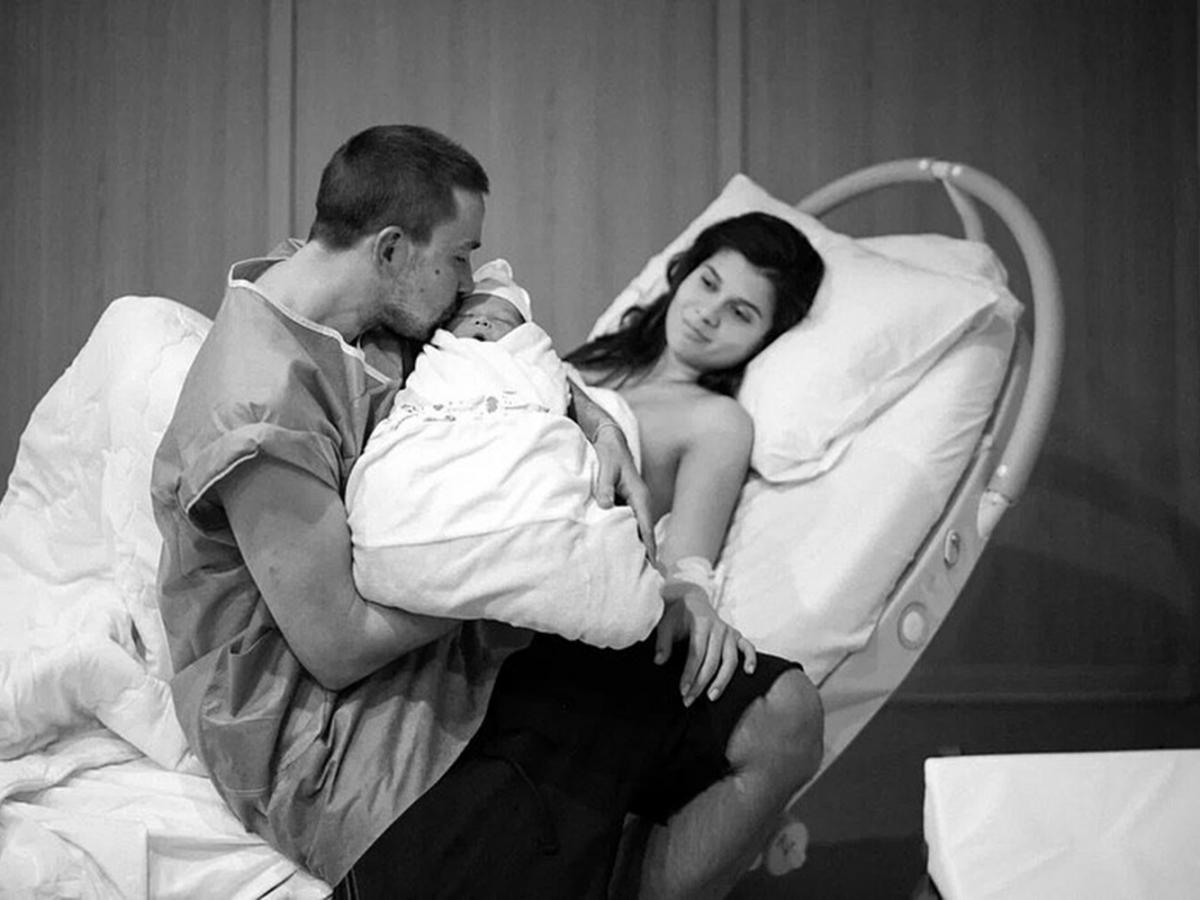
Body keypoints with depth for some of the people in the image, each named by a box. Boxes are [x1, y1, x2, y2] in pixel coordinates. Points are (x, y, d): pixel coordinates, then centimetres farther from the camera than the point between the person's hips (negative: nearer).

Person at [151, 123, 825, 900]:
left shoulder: (379, 318, 4)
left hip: (462, 658, 9)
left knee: (784, 718, -4)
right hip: (336, 742, -8)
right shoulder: (261, 412, -23)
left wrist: (602, 430, 1)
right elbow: (338, 647, -21)